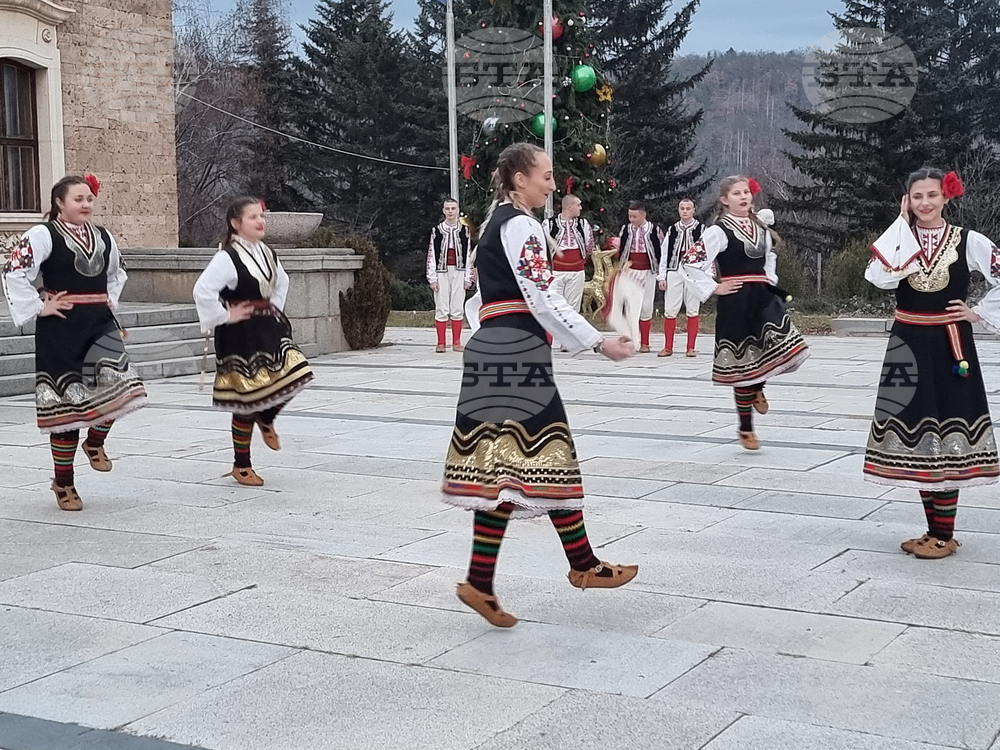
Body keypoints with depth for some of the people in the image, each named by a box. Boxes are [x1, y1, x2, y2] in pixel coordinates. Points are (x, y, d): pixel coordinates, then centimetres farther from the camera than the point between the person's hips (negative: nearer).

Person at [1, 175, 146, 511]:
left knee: (118, 382, -20)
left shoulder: (103, 237, 11)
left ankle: (95, 441, 10)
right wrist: (40, 307, -13)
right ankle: (63, 484, 14)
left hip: (100, 323, 4)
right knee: (67, 401, 1)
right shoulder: (44, 235, -7)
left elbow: (117, 272, 31)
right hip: (62, 327, -4)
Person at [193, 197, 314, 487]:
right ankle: (241, 465, 16)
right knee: (247, 398, 0)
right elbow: (202, 291, -26)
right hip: (241, 335, -7)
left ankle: (266, 420, 27)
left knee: (292, 377, -6)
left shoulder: (266, 253, 7)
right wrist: (225, 316, -17)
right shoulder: (228, 257, -17)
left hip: (269, 329, 7)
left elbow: (282, 282, 27)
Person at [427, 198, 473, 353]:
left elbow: (468, 254, 7)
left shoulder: (464, 230, 8)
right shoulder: (436, 230, 5)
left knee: (458, 309, 1)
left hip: (458, 272, 1)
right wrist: (432, 278, -4)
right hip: (442, 272, -1)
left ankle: (456, 342, 8)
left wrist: (468, 277, 2)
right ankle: (441, 343, 3)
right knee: (441, 309, -2)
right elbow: (431, 255, 2)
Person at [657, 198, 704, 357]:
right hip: (674, 273, 2)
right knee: (670, 311, 1)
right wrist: (661, 276, 5)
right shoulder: (672, 230, 10)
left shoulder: (701, 229, 1)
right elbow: (664, 253, 10)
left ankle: (691, 347, 9)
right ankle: (668, 347, 8)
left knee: (692, 311, 2)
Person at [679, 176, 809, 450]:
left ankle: (757, 388, 16)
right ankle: (746, 430, 15)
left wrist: (771, 280, 17)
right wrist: (714, 289, -11)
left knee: (784, 347, -17)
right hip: (736, 301, -5)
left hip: (763, 297, 6)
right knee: (744, 364, 0)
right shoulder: (719, 231, -8)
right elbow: (689, 262, -15)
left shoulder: (761, 229, 13)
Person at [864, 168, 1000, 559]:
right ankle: (934, 531, 18)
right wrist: (903, 224, -12)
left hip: (950, 346, -3)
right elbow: (881, 277, -18)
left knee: (947, 438, -5)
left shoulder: (968, 241, -3)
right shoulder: (898, 238, 2)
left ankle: (943, 534, 2)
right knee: (917, 436, 7)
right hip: (908, 346, 3)